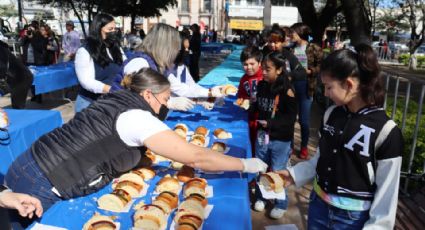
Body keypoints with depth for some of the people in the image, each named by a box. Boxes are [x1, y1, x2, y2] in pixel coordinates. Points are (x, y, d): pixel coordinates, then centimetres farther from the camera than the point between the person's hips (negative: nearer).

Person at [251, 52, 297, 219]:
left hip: (280, 140, -5)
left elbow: (290, 118, -18)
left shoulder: (286, 90, -17)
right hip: (262, 135, 6)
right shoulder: (262, 85, 1)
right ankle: (260, 197, 38)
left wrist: (270, 123, -26)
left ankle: (281, 204, 28)